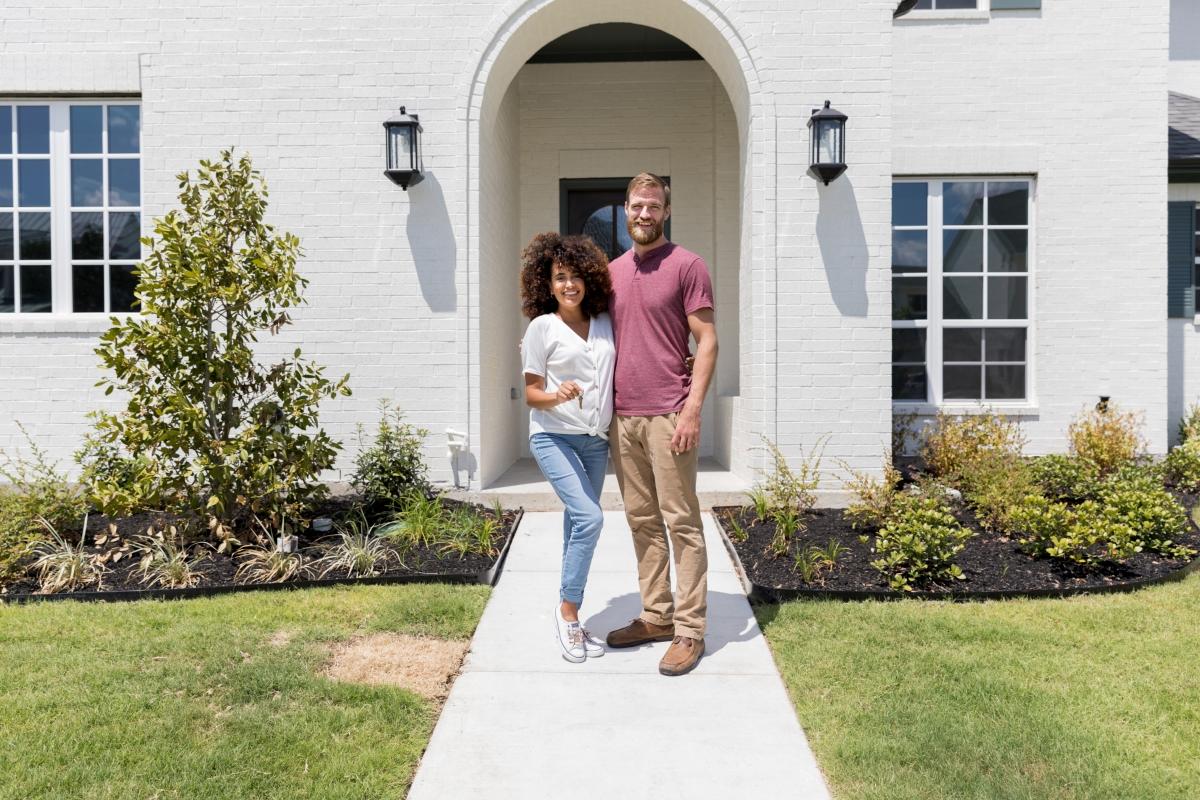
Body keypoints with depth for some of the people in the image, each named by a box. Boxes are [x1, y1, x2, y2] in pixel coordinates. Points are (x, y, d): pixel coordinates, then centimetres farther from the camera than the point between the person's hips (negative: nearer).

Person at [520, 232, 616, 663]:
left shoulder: (605, 323, 8)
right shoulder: (542, 327, -5)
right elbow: (531, 393, -4)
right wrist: (555, 396, -25)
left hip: (596, 439, 5)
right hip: (554, 436, -5)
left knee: (578, 526, 9)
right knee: (589, 518, -20)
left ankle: (569, 622, 21)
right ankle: (568, 610, -1)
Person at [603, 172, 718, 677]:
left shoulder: (687, 266, -2)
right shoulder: (612, 271, 16)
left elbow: (707, 342, -6)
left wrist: (693, 408, -15)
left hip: (667, 417, -6)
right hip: (621, 417, 6)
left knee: (681, 523, -1)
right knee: (642, 521, 12)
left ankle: (689, 631, 7)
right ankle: (655, 616, 23)